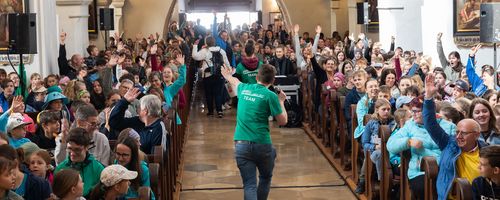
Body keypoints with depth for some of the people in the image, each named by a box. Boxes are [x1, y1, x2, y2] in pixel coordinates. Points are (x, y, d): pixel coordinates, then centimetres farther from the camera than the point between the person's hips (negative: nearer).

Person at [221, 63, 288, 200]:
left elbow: (235, 82, 34)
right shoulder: (270, 96, -6)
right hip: (262, 144, -3)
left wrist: (227, 75, 57)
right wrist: (281, 101, 12)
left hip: (241, 144, 3)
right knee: (265, 178, 22)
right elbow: (283, 121, -2)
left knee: (249, 184, 0)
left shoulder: (244, 89, 8)